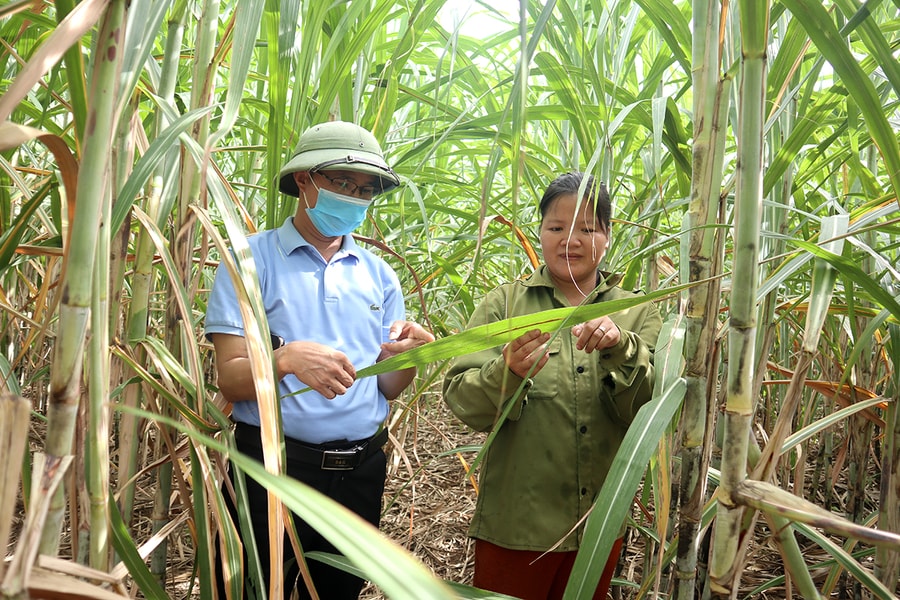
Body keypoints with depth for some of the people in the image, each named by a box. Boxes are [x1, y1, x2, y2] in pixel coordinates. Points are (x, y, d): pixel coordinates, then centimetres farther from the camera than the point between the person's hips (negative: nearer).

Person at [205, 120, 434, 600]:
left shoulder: (378, 274, 7)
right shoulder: (251, 259, -5)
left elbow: (389, 389, 6)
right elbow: (230, 379, -11)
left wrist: (407, 354, -15)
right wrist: (287, 358, -30)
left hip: (361, 470, 5)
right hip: (273, 468, -4)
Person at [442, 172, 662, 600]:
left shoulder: (636, 313, 4)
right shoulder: (504, 302, -1)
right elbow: (461, 401, -8)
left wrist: (620, 350, -23)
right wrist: (507, 373, -28)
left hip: (601, 524, 2)